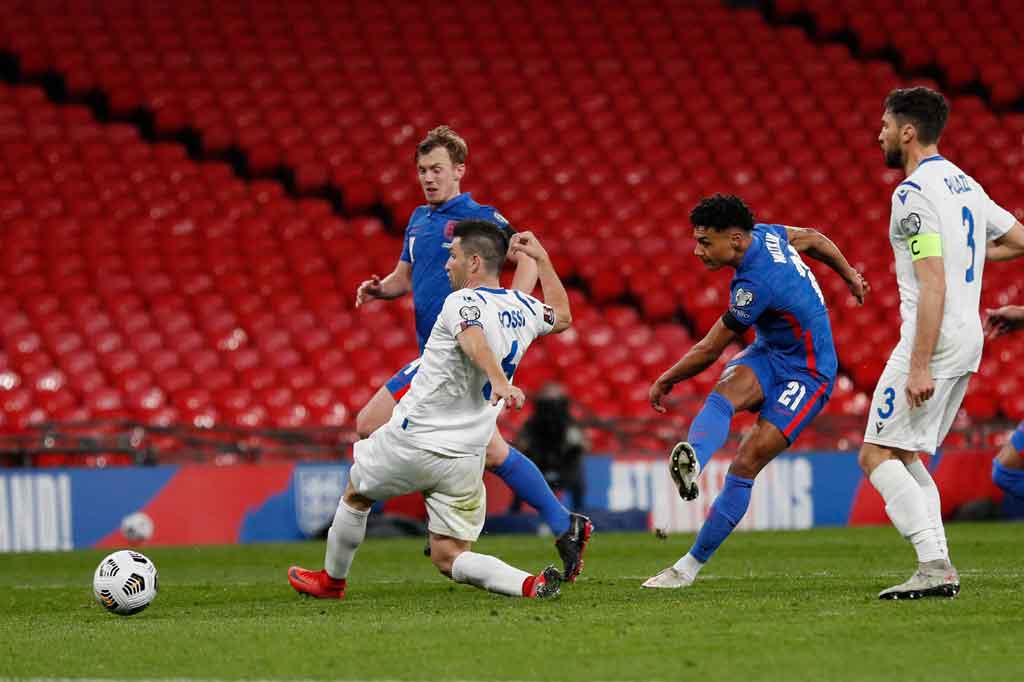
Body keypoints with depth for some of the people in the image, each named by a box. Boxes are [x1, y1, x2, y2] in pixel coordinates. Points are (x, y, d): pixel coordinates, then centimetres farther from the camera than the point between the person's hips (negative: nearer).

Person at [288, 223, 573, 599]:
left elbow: (474, 341, -37)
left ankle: (331, 580, 42)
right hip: (467, 460, 6)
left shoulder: (463, 302, -15)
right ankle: (530, 585, -18)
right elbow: (562, 317, 30)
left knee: (355, 494, 24)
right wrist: (541, 257, 35)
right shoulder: (524, 308, 7)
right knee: (449, 558, 7)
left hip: (412, 441, -6)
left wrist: (499, 381, -56)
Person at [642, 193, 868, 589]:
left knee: (747, 463, -19)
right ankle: (692, 461, -58)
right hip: (769, 355, 8)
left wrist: (666, 381, -2)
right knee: (726, 390, -27)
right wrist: (849, 275, 36)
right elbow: (813, 239, 17)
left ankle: (692, 564, -16)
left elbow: (708, 351, -18)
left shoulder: (755, 284, -29)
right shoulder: (766, 234, -5)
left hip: (807, 375, -8)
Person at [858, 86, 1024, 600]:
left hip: (934, 338, -10)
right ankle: (939, 569, 6)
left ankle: (934, 564, -20)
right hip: (969, 339, 10)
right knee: (905, 456, 16)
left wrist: (920, 365, -23)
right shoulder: (965, 184, 15)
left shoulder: (914, 193, -14)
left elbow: (933, 284, -21)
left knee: (877, 455, -9)